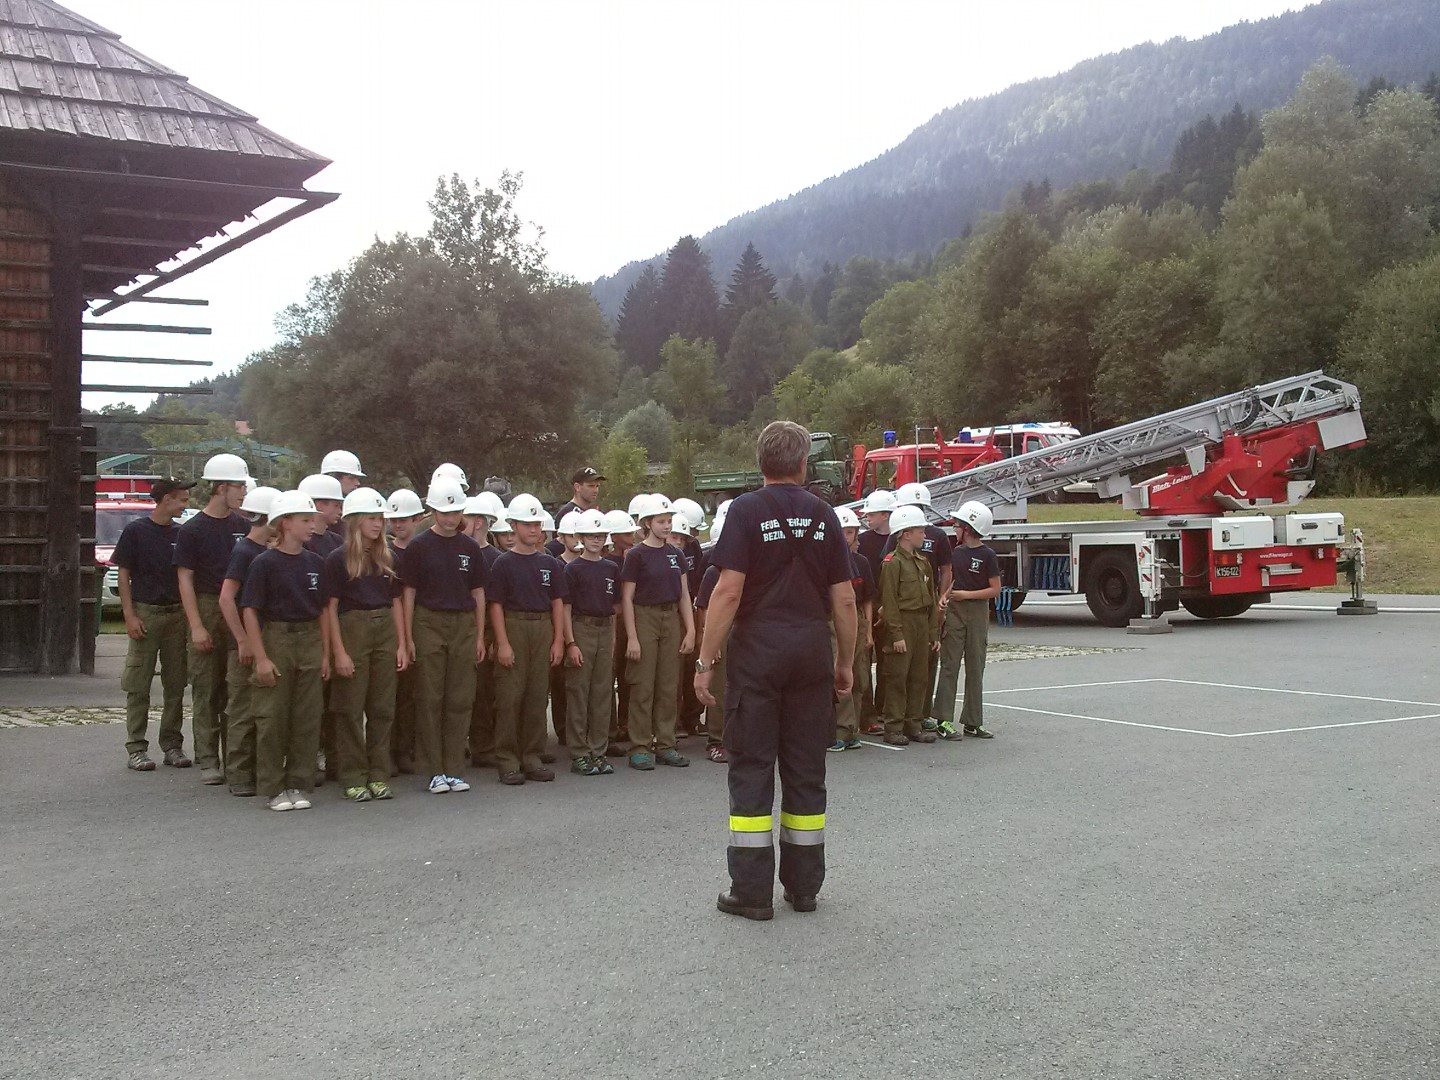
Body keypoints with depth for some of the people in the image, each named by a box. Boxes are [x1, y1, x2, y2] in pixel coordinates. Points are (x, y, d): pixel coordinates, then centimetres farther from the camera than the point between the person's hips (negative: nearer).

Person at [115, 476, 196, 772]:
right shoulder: (136, 531, -2)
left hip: (176, 614, 4)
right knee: (138, 687, 0)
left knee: (175, 685, 7)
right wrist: (130, 615, -10)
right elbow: (124, 576, -2)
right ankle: (136, 749, 5)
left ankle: (172, 746, 15)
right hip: (145, 614, -4)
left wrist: (189, 614, 4)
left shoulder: (181, 534, 9)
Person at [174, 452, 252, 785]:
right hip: (206, 610, -4)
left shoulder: (243, 526, 8)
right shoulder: (192, 530, -3)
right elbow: (185, 580, -5)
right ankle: (208, 760, 7)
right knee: (206, 689, 1)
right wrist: (196, 626, -12)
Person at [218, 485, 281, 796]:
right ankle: (239, 777, 4)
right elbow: (226, 599, -18)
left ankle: (260, 770, 20)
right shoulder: (244, 551, -11)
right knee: (245, 710, -2)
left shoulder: (269, 552, 12)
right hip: (248, 643, -8)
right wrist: (243, 640, -19)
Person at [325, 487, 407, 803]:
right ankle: (353, 779, 6)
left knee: (383, 708, 6)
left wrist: (402, 645, 7)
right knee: (351, 709, 0)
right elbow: (330, 606, -6)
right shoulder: (338, 559, -3)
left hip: (385, 632, 5)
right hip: (352, 629, -5)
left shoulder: (386, 558, 12)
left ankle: (378, 776, 14)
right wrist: (338, 651, -12)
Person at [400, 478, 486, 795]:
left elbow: (478, 593, 13)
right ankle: (435, 771, 7)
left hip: (463, 625, 3)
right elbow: (409, 593, -1)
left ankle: (454, 769, 11)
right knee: (430, 699, 0)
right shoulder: (419, 546, -1)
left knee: (460, 700, 4)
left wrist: (480, 635, 9)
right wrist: (408, 638, -5)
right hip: (429, 623, -3)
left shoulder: (469, 548, 8)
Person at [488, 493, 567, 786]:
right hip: (513, 627, -3)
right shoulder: (504, 563, 0)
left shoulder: (550, 563, 10)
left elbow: (557, 603, 11)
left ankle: (531, 756, 15)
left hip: (543, 629, 4)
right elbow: (496, 605, -4)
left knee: (537, 696, 7)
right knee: (509, 696, -3)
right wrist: (502, 642, -11)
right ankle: (507, 761, 2)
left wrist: (558, 640, 4)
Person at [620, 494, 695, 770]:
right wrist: (632, 637, -12)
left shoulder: (675, 554, 9)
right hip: (645, 619, -5)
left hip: (671, 619, 5)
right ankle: (640, 748, 4)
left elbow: (683, 594, 11)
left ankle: (665, 745, 16)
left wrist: (690, 630, 4)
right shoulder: (636, 555, -6)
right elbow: (627, 598, -7)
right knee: (643, 686, -2)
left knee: (669, 685, 8)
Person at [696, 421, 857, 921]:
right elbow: (843, 599, 5)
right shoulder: (823, 514, 6)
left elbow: (729, 590, -13)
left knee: (752, 767, 2)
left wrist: (705, 660, -9)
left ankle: (752, 891, 4)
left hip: (758, 647, -3)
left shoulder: (747, 510, -5)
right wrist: (845, 662, 15)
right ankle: (803, 886, 18)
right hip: (812, 649, 3)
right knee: (806, 767, 10)